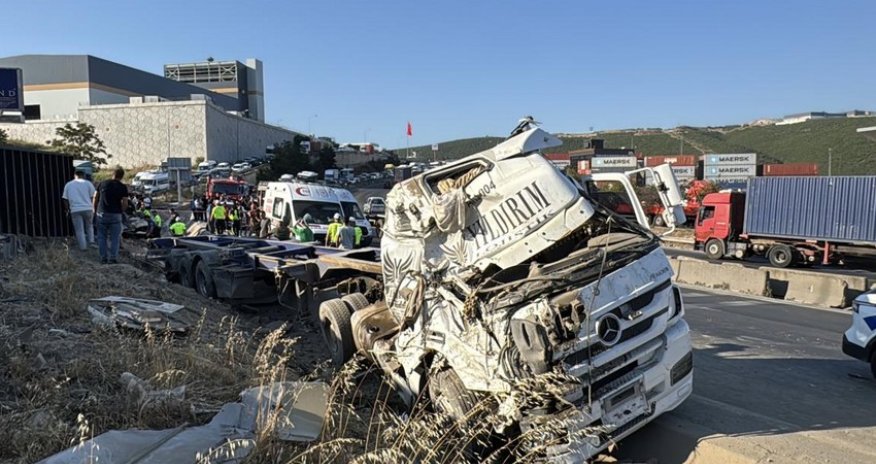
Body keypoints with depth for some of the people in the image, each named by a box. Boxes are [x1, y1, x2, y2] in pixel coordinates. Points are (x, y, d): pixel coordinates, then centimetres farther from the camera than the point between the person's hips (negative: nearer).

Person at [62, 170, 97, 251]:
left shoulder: (68, 185, 9)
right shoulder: (88, 183, 4)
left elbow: (65, 199, 9)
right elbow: (93, 196, 0)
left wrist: (68, 210, 18)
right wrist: (93, 207, 9)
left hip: (75, 210, 1)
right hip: (88, 208, 0)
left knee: (79, 230, 5)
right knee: (89, 226, 21)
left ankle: (83, 246, 6)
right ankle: (91, 240, 11)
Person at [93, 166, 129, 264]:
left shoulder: (102, 184, 5)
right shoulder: (123, 187, -4)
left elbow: (95, 198, 7)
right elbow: (125, 204, -9)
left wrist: (95, 210, 18)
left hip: (101, 214, 3)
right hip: (115, 215, -2)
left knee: (102, 237, 11)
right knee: (114, 238, 5)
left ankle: (103, 258, 12)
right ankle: (113, 258, 4)